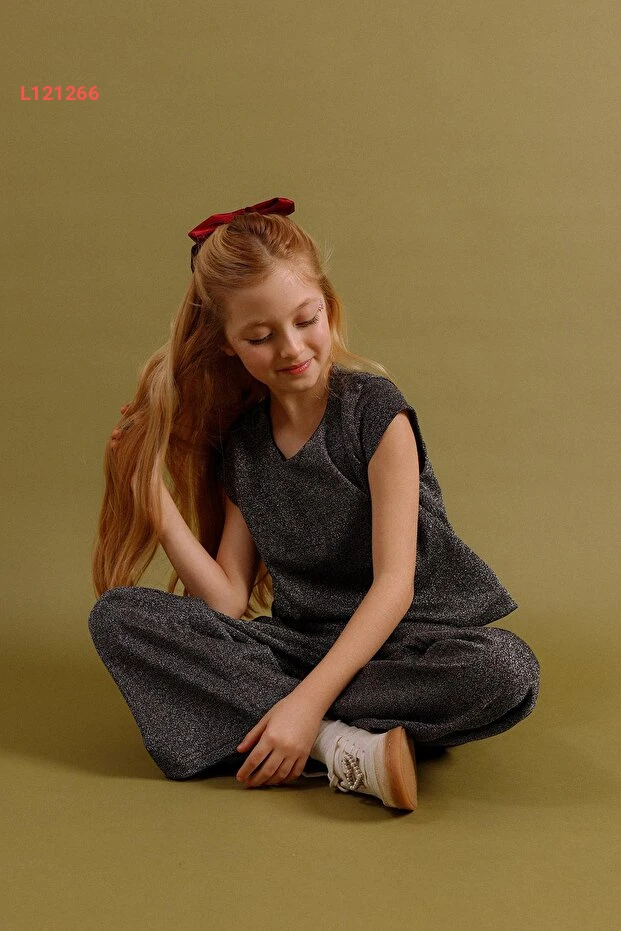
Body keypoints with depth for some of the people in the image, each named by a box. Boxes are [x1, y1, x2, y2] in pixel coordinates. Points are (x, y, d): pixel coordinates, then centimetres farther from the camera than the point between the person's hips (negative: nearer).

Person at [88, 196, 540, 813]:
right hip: (295, 644, 4)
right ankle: (342, 748, -26)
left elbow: (395, 585, -17)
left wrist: (308, 700, -28)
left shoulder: (375, 409, -11)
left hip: (399, 640, -3)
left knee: (507, 671, -35)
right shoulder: (240, 443, 4)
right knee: (116, 616, -15)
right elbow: (228, 601, -1)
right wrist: (153, 494, -8)